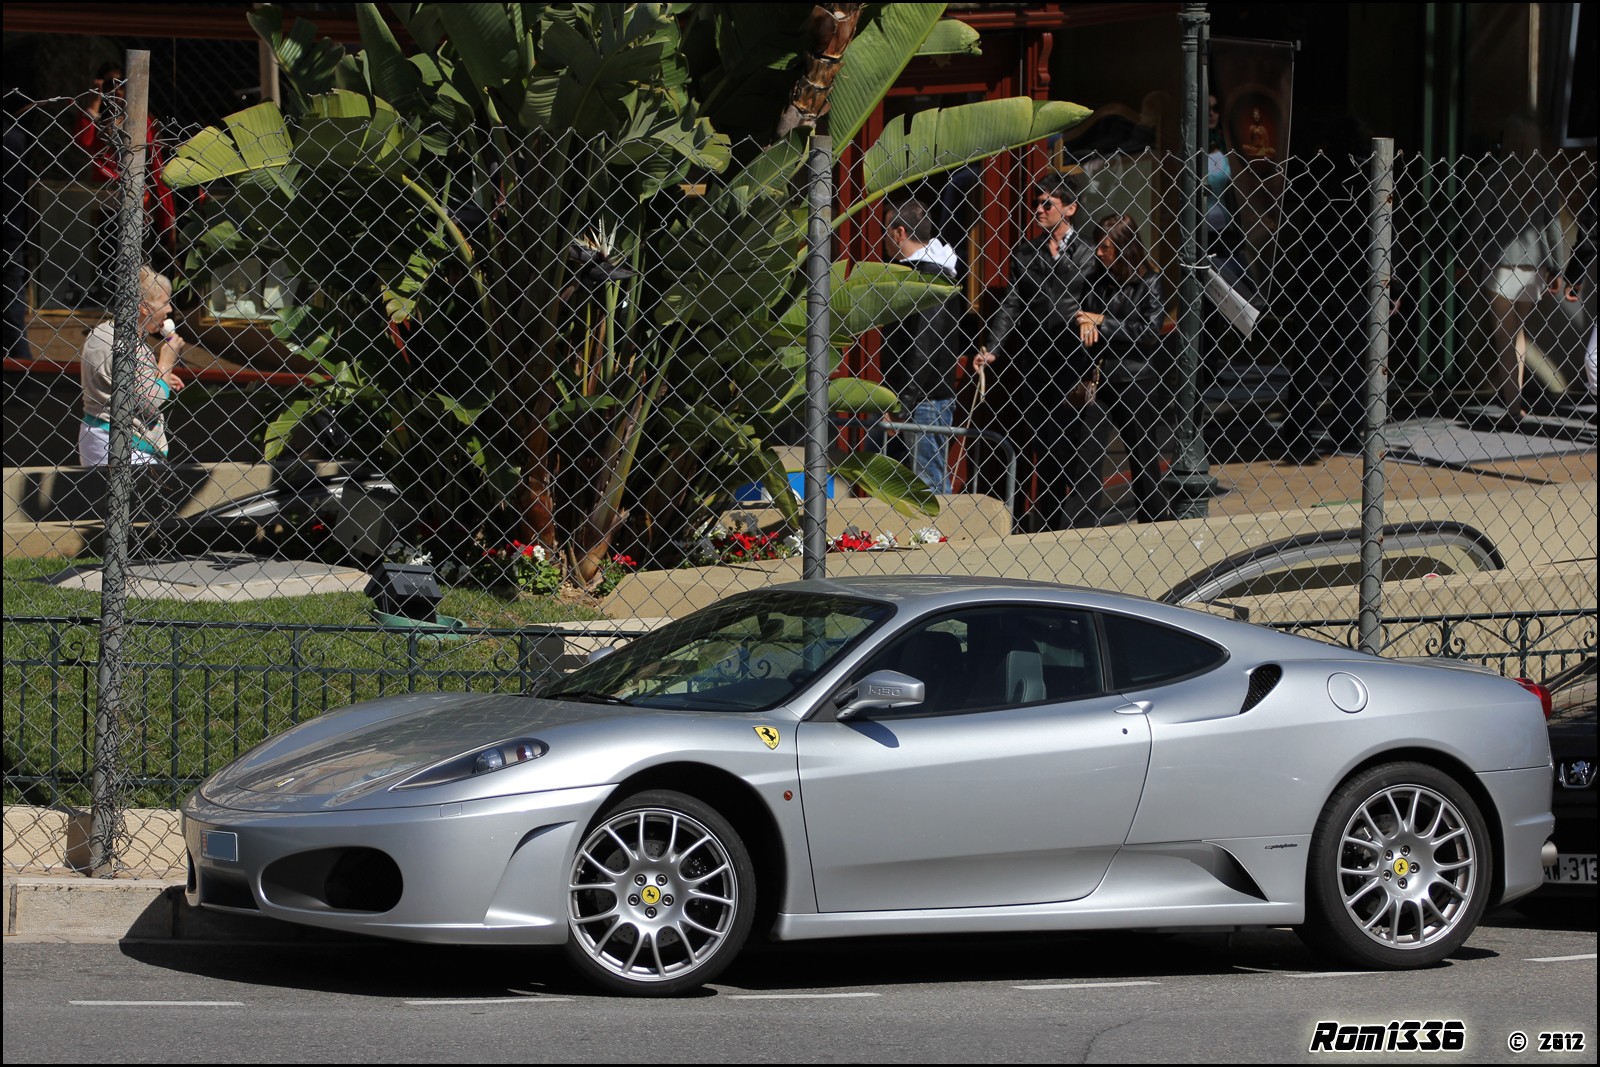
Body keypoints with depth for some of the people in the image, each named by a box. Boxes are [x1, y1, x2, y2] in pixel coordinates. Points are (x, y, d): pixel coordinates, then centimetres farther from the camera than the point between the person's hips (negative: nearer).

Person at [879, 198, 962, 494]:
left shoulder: (931, 277, -14)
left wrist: (901, 400, -23)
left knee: (930, 481, -8)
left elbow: (925, 346, -21)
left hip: (926, 401, -10)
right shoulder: (913, 270, 18)